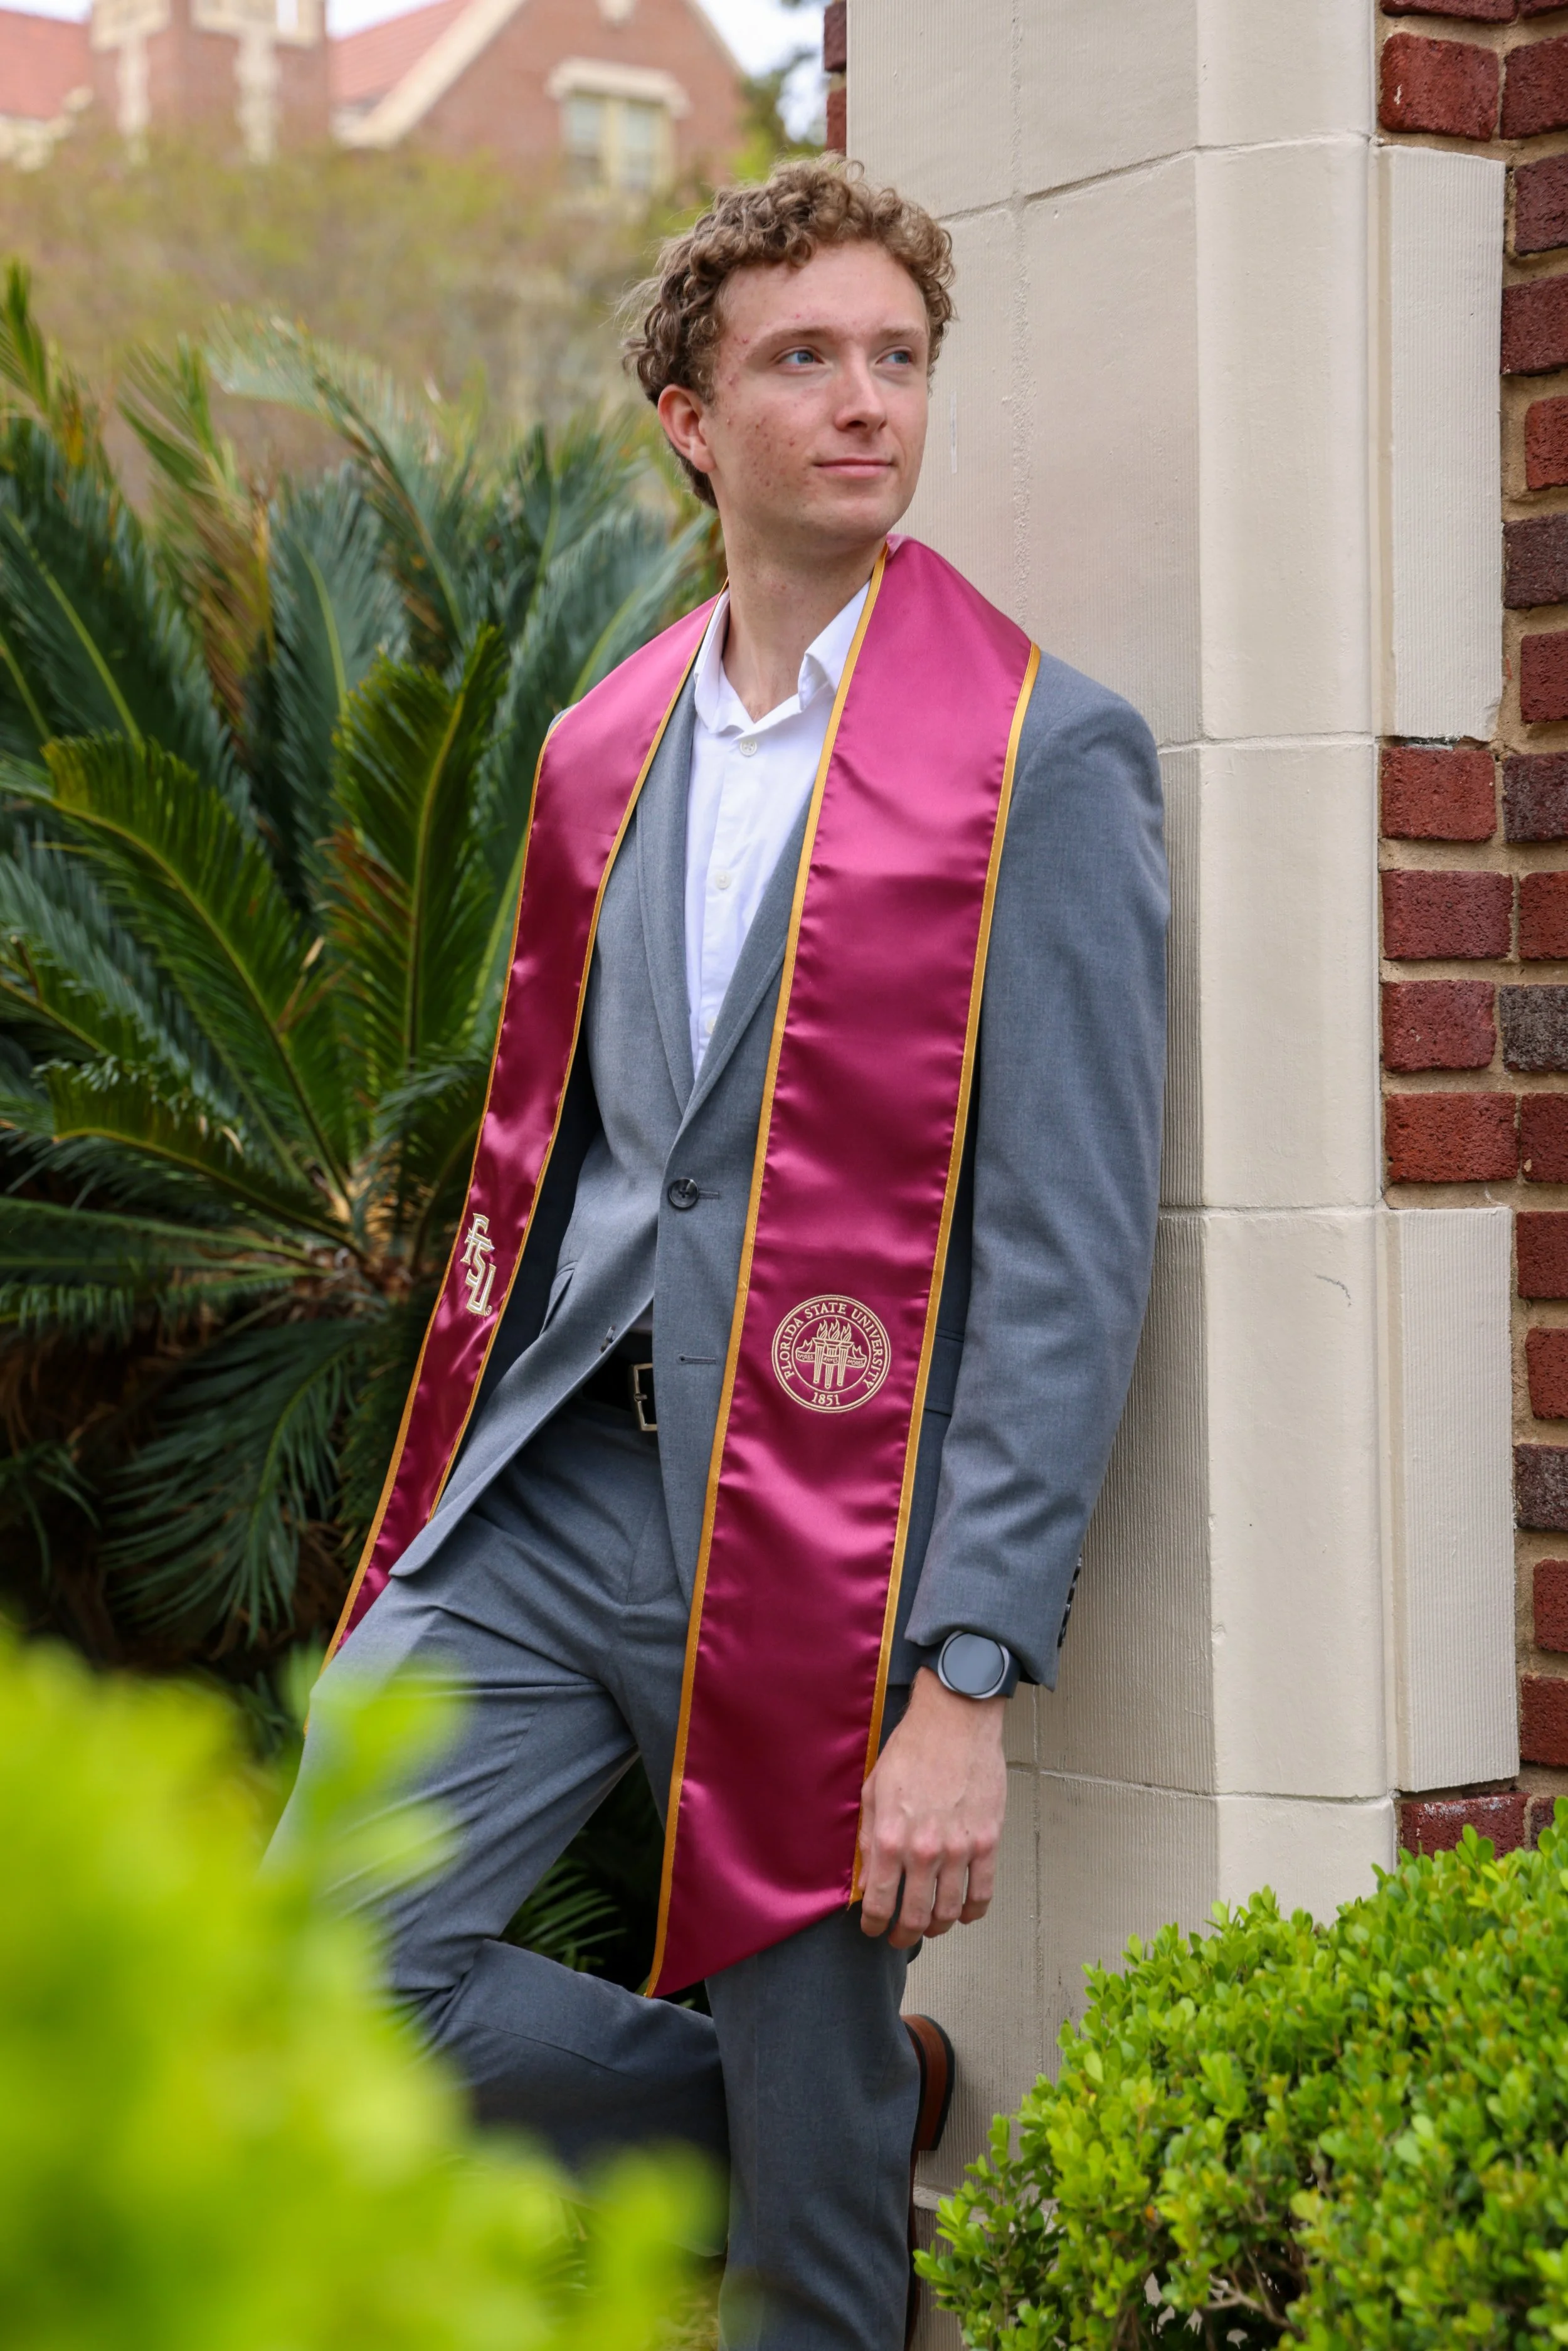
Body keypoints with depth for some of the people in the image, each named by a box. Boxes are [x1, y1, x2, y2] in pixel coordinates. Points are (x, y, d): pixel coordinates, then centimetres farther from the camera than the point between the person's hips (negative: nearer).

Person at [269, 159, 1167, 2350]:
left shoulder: (1042, 754, -6)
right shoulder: (603, 749, 13)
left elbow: (1070, 1252, -10)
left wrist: (971, 1683, -16)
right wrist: (449, 1491, 15)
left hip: (829, 1521, -5)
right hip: (556, 1485, 6)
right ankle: (847, 2102, 18)